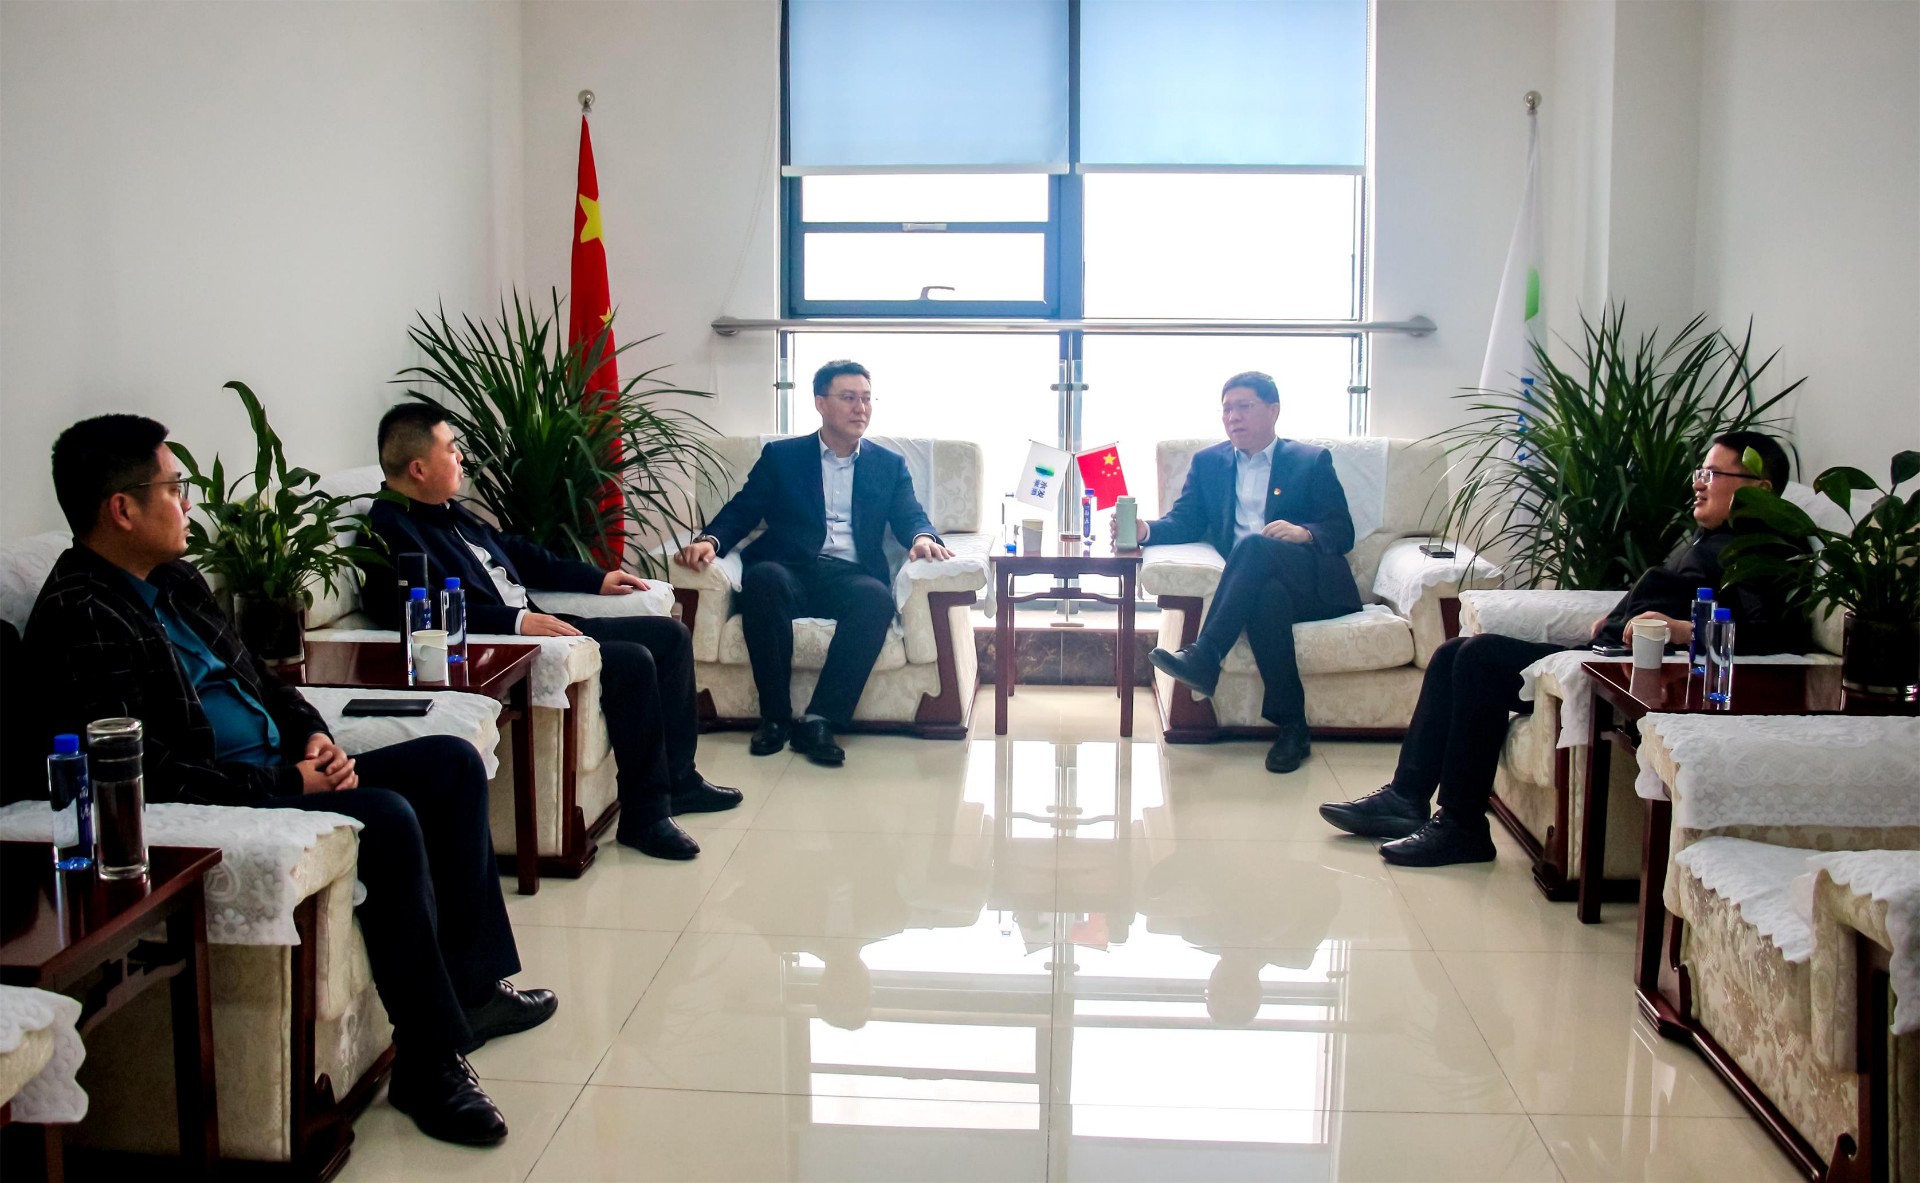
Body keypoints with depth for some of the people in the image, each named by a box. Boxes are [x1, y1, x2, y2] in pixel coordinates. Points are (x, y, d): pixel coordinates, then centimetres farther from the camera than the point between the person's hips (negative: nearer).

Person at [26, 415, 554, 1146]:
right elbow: (145, 771, -23)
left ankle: (474, 983, 8)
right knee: (388, 818, -30)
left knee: (454, 763, 4)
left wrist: (313, 736, 4)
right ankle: (429, 1064, -20)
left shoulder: (174, 582, 13)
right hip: (212, 808, -10)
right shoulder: (79, 618, -16)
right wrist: (288, 781, -20)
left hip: (283, 770, 10)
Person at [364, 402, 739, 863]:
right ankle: (644, 815, -15)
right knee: (633, 661, -26)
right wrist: (518, 622, -30)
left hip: (533, 621, 11)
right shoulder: (393, 529, -14)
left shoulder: (448, 511, 17)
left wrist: (597, 579, 24)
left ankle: (676, 778, 14)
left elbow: (513, 550, 27)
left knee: (671, 635, 7)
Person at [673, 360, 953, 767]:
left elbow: (911, 518, 9)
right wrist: (710, 541, -14)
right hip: (792, 570, 0)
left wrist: (923, 537, -17)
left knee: (877, 597, -36)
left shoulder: (890, 466, 21)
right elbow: (740, 512, 9)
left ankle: (820, 720, -34)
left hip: (851, 577, 1)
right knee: (763, 577, -36)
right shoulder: (781, 456, 16)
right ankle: (775, 716, -27)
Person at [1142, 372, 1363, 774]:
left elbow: (1343, 532, 4)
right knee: (1267, 594, -37)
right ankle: (1291, 725, -34)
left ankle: (1204, 657, -40)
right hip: (1256, 584, 2)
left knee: (1253, 545, -34)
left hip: (1313, 585, -2)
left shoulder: (1311, 461, 12)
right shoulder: (1208, 462, 21)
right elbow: (1185, 522, 9)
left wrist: (1303, 533, -18)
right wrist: (1146, 530, -13)